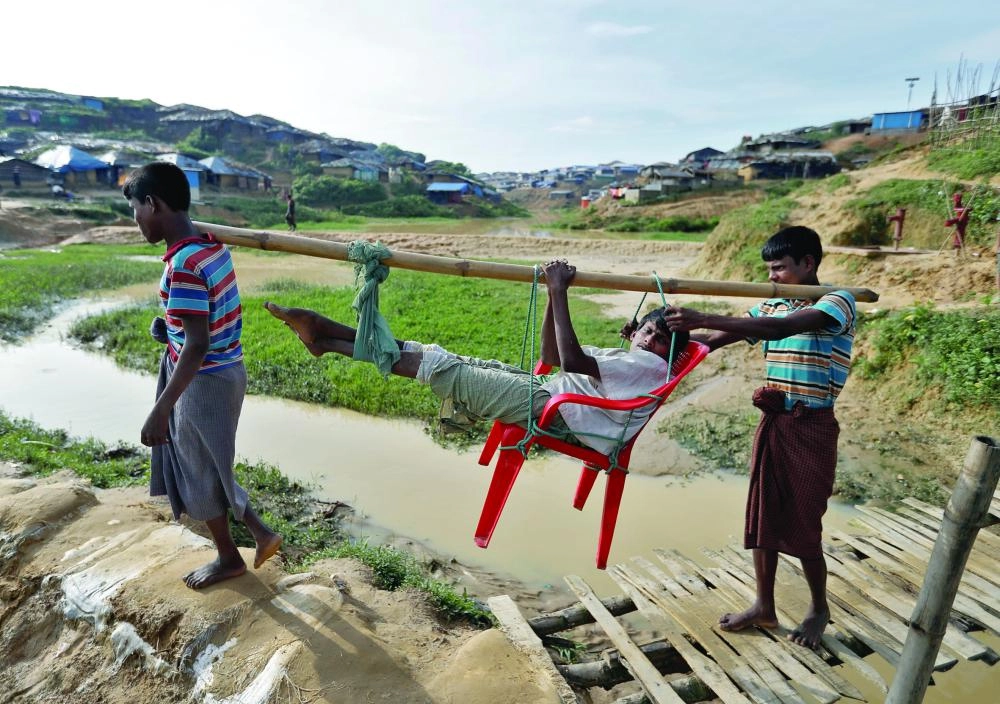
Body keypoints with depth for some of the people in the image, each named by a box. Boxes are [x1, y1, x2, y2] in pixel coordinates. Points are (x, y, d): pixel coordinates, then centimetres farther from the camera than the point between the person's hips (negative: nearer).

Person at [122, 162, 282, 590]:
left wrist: (159, 410, -24)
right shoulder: (213, 248, 3)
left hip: (203, 382, -9)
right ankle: (260, 532, 29)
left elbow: (197, 346, -27)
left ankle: (228, 558, 32)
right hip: (225, 371, 9)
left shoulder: (184, 265, -25)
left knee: (198, 474, 12)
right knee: (203, 466, 23)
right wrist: (172, 327, 12)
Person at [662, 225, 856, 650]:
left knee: (802, 525, 4)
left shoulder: (839, 302, -11)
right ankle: (764, 608, 27)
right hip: (771, 422, 6)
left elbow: (783, 328, -30)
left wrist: (703, 318, -37)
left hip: (812, 427, -6)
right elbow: (714, 340, 2)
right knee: (763, 519, 11)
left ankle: (819, 609, 30)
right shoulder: (770, 307, 9)